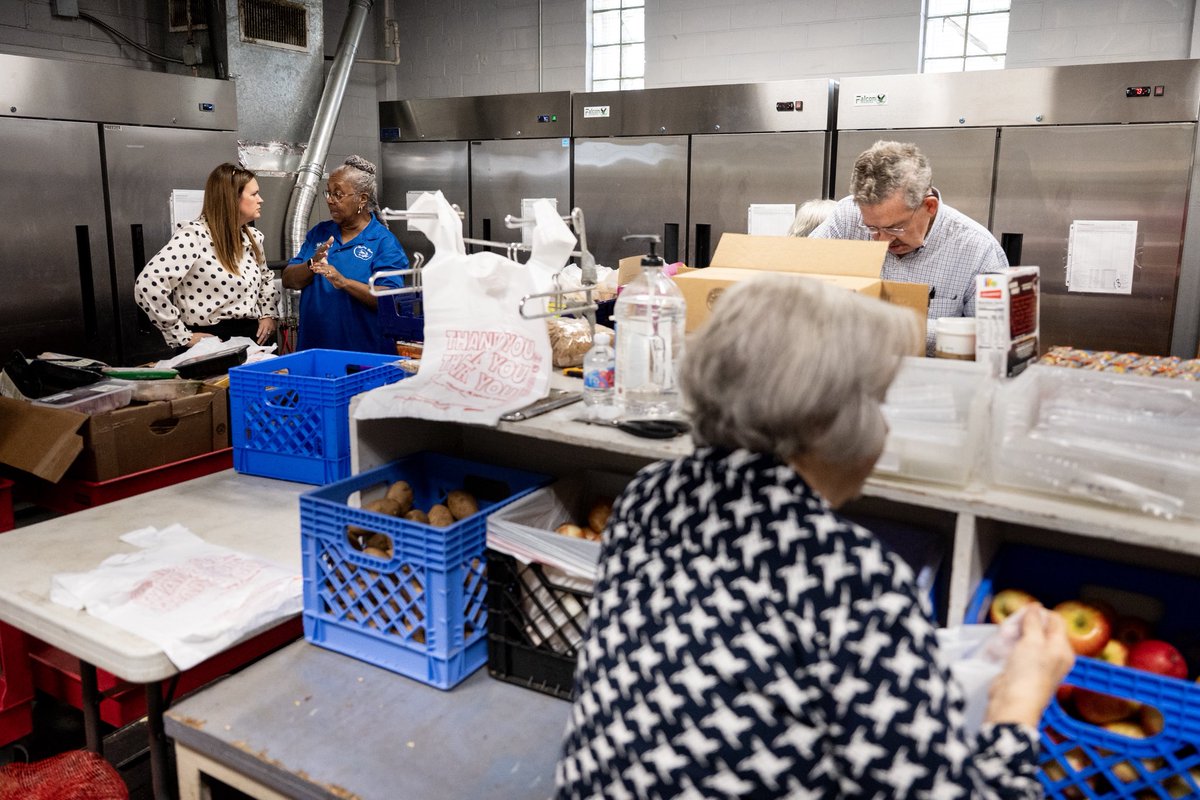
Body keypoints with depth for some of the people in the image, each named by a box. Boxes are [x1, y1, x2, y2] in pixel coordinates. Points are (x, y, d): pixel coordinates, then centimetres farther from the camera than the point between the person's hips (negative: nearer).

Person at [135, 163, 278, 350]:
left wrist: (269, 314, 10)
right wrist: (183, 336, -16)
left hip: (253, 338, 7)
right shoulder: (194, 236, -13)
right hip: (212, 345, -6)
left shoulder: (253, 237, 10)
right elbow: (147, 285, -21)